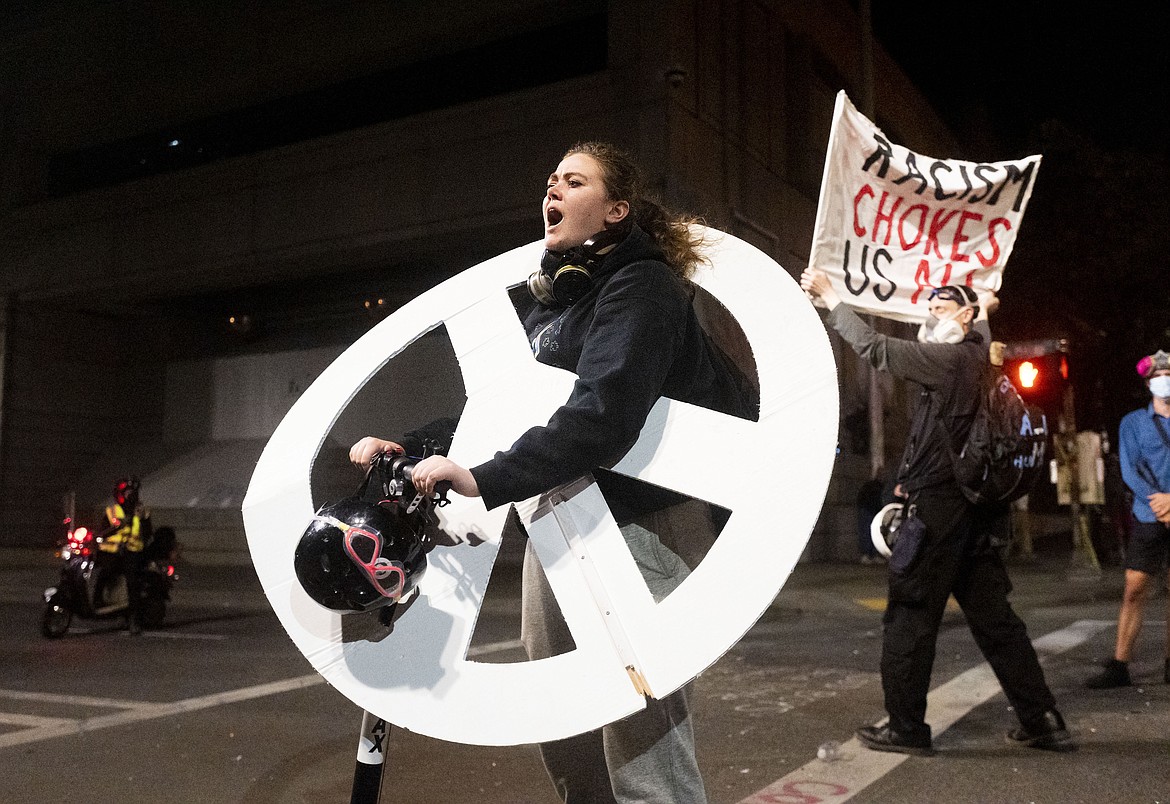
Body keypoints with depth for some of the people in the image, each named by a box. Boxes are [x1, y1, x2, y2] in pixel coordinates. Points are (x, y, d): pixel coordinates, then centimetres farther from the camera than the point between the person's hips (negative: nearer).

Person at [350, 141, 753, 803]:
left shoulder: (640, 288, -12)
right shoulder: (544, 297, 15)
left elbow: (604, 412, -27)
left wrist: (485, 481, -36)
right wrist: (411, 449, 0)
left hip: (638, 517, -9)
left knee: (641, 748, -10)